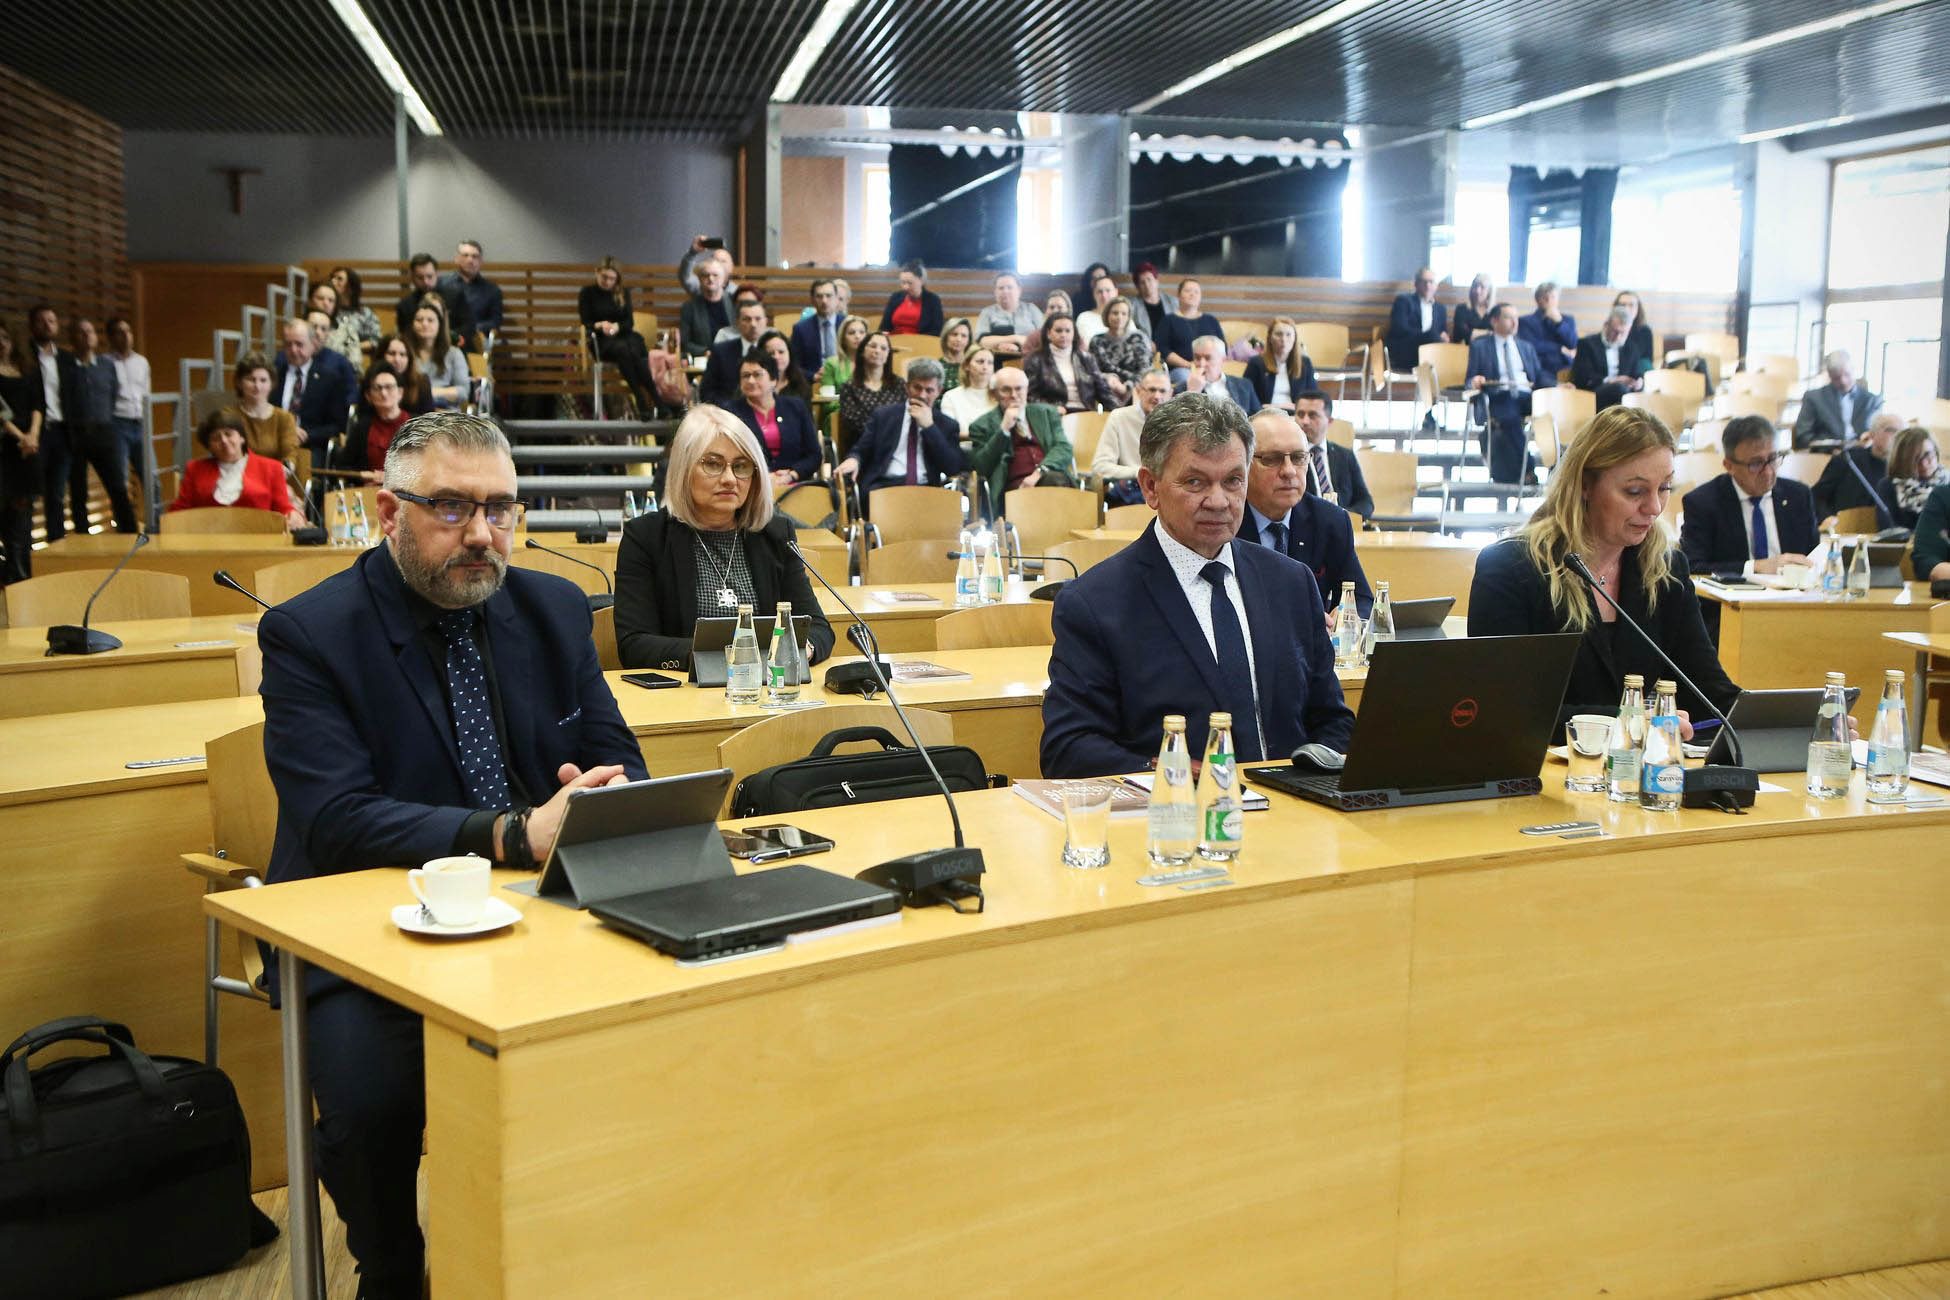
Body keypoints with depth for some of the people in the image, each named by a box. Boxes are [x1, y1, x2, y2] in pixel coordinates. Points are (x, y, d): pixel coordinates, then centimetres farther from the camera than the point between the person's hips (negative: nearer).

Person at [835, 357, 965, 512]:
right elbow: (861, 450, 13)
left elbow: (953, 469, 2)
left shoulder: (948, 425, 16)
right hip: (883, 486, 0)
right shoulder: (882, 415, 17)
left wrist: (929, 426, -3)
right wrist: (853, 459, -13)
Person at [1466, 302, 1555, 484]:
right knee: (1510, 418, -39)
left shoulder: (1526, 347, 29)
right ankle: (1526, 472, -32)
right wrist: (1475, 382, -15)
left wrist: (1558, 387, 1)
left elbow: (1540, 377, 21)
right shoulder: (1479, 346, 18)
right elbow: (1471, 380, 10)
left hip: (1527, 396, 3)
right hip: (1498, 398, -3)